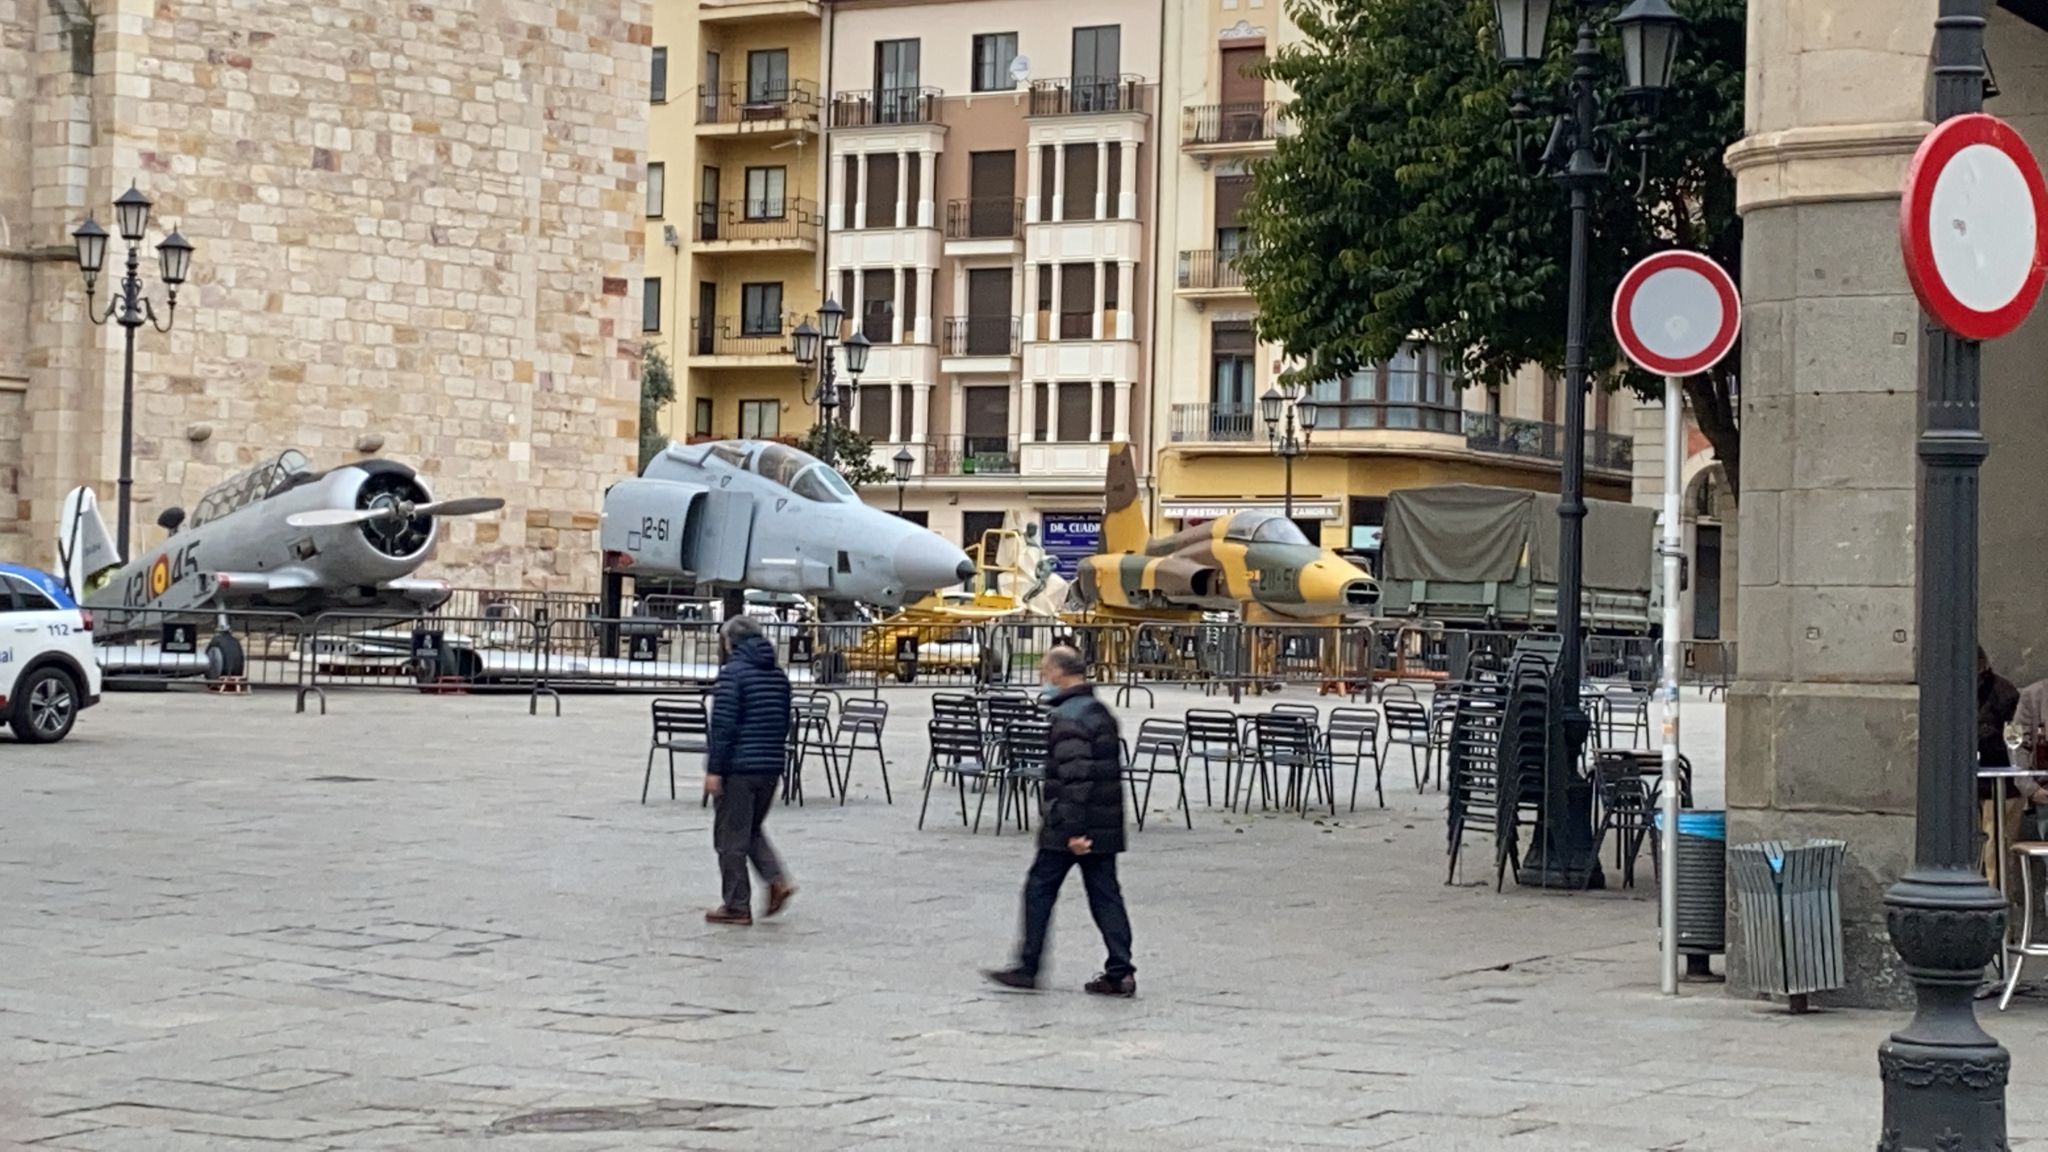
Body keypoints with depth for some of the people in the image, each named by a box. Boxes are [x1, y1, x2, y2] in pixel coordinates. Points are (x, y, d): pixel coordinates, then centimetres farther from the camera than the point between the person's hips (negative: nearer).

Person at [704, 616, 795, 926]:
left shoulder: (733, 673, -11)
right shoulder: (778, 676, 11)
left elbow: (724, 725, -16)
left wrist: (714, 769, -14)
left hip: (739, 767, -7)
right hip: (771, 767, 7)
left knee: (731, 837, 3)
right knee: (752, 830, 21)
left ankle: (737, 906, 6)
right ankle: (777, 879, 1)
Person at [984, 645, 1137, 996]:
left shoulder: (1068, 718, -16)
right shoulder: (1101, 713, 16)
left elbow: (1075, 777, -24)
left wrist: (1073, 830, -25)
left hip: (1068, 829, -9)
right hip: (1106, 829, 9)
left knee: (1039, 891, 2)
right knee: (1105, 895, 8)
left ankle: (1027, 968, 8)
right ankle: (1120, 973, 3)